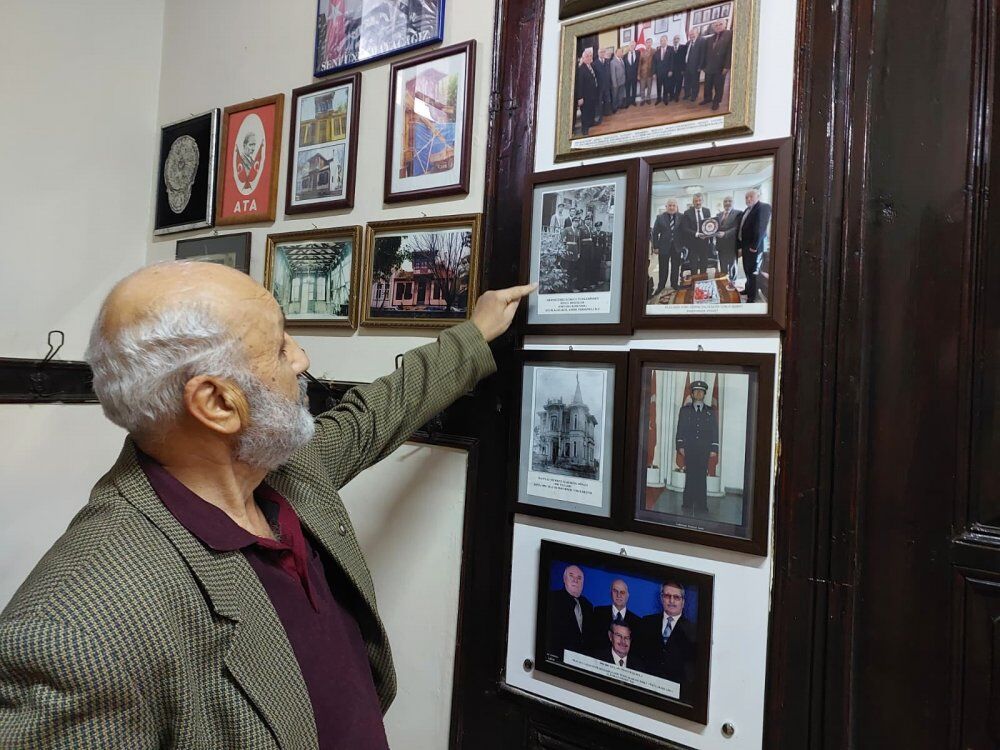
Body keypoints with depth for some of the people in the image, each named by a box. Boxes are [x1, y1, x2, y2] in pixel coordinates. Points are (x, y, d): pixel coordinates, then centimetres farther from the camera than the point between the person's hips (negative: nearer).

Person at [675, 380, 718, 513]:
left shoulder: (710, 411, 12)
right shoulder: (685, 410, 10)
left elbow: (714, 431, 9)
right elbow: (680, 429, 7)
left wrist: (714, 449, 1)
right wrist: (680, 446, -2)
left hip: (704, 450, 0)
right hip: (689, 449, 0)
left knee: (702, 476, -3)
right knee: (690, 475, -2)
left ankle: (701, 505, 0)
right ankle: (688, 503, 4)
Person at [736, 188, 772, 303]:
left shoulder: (764, 207, -13)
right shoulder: (747, 210, 16)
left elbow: (761, 227, -20)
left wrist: (754, 246, -23)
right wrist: (740, 246, 11)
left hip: (754, 246, -9)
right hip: (745, 245, 9)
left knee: (753, 271, -4)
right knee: (747, 270, 19)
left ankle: (752, 297, 1)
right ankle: (748, 289, 34)